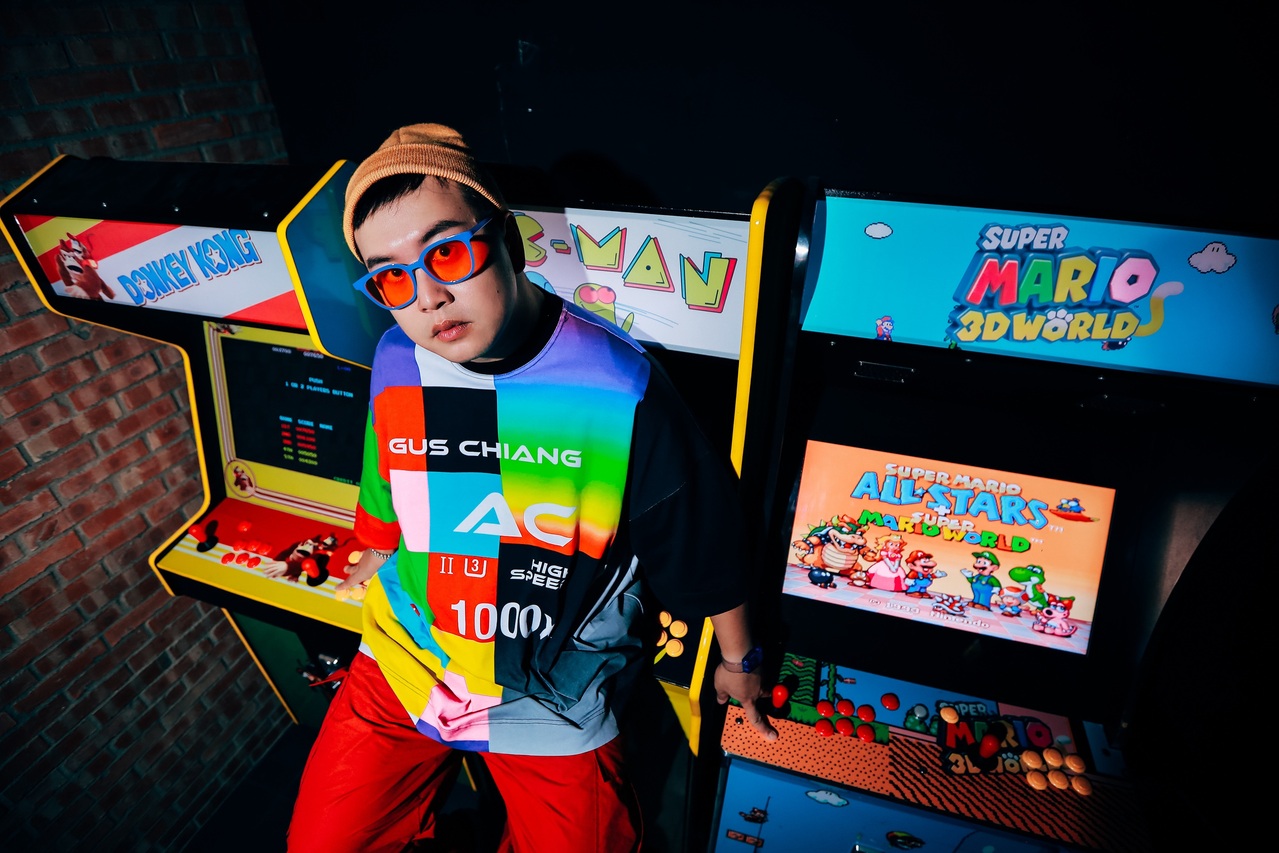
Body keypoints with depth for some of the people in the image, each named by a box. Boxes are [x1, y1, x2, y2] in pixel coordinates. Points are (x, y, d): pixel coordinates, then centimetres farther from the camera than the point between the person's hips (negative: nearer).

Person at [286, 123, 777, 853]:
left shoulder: (618, 387, -24)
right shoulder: (396, 362, -10)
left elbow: (705, 540, -11)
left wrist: (738, 661, 2)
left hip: (556, 703, -3)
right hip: (404, 664, 4)